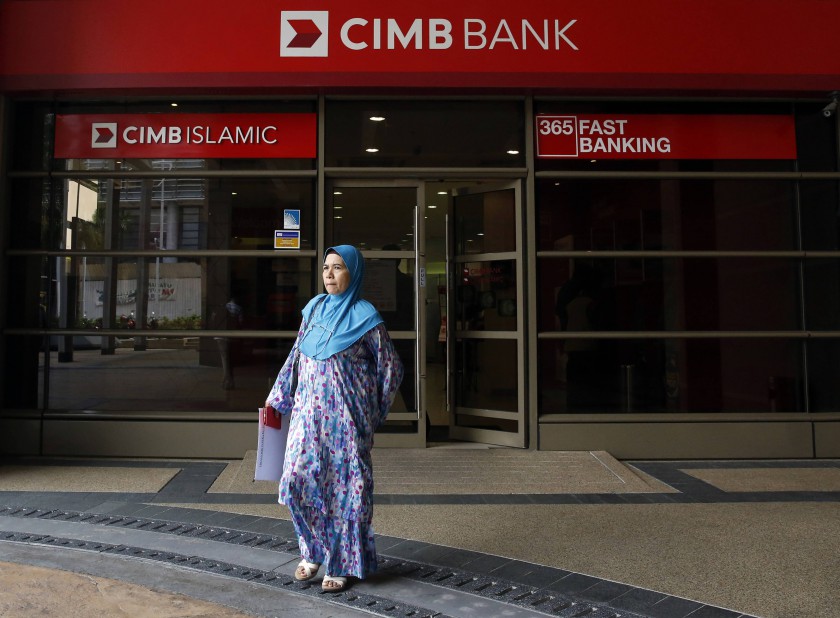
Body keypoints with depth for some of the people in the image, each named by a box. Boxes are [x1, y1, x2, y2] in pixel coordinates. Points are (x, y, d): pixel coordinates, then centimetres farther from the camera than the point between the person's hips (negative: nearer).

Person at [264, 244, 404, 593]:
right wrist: (277, 397, 16)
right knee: (298, 480, 0)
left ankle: (341, 563, 18)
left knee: (345, 486, 2)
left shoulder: (365, 317, -6)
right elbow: (296, 356, 16)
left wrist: (374, 414, 5)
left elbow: (391, 368, 0)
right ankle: (315, 551, 22)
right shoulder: (314, 308, 8)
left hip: (347, 417, -4)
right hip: (309, 413, 5)